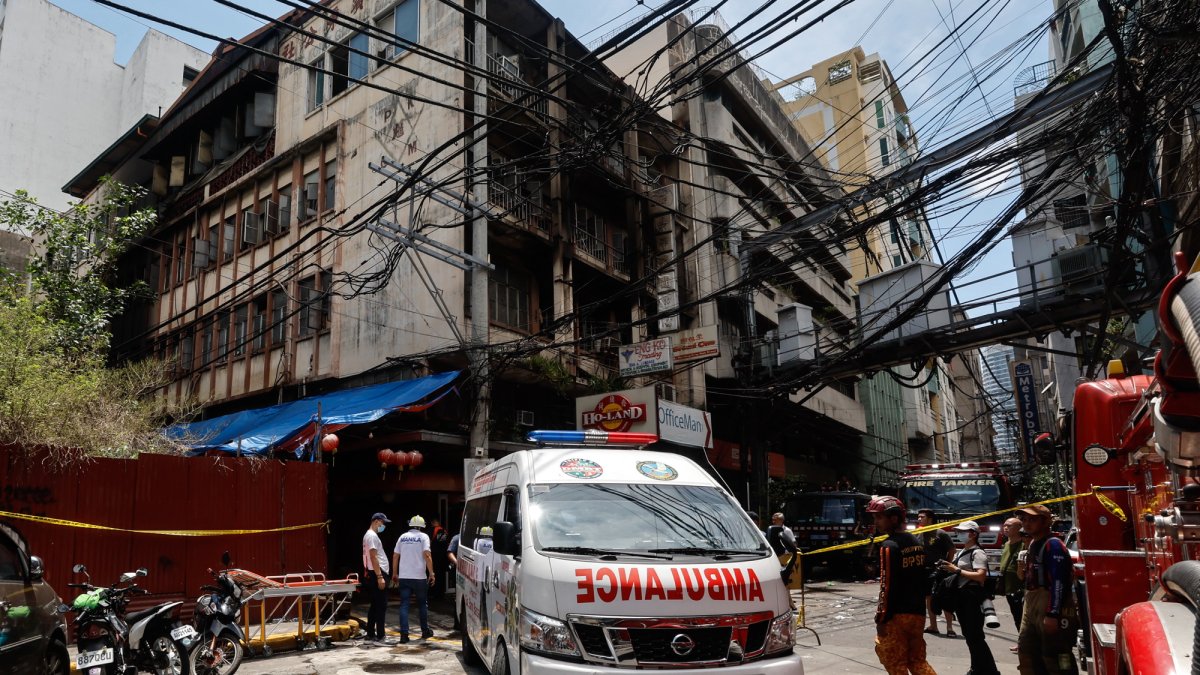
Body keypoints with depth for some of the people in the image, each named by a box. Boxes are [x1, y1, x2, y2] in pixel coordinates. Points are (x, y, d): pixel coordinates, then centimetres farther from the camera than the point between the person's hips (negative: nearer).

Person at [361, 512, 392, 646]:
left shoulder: (370, 535, 19)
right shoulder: (372, 536, -14)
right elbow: (373, 557, -21)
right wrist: (380, 577, -23)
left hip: (376, 574, 11)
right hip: (377, 573, -11)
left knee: (375, 606, 13)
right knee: (381, 606, -8)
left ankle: (370, 635, 17)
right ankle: (380, 637, -7)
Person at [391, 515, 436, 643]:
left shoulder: (403, 537, 9)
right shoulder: (423, 536, -3)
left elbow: (395, 556, 10)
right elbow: (427, 555, -14)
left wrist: (395, 574, 20)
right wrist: (431, 573, -10)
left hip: (403, 576, 3)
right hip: (419, 577, -2)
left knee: (404, 605, 3)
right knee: (422, 604, 13)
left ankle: (404, 634, -4)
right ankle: (425, 631, 21)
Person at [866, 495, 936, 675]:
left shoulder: (889, 546, -16)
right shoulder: (917, 543, 9)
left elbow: (888, 586, -19)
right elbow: (923, 580, 15)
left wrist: (882, 618, -14)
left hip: (897, 615, -8)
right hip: (918, 613, 8)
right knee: (917, 660, 18)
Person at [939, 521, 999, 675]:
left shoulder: (977, 553, -13)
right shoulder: (961, 552, 16)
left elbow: (980, 576, -24)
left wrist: (957, 570, -22)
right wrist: (948, 569, 4)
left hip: (971, 597, -10)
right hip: (961, 596, 10)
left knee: (975, 636, -7)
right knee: (968, 635, 17)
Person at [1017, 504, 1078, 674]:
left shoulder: (1053, 545, -15)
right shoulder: (1032, 543, 15)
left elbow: (1059, 582, -23)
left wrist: (1052, 614, -27)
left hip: (1050, 604, -10)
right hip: (1032, 603, 10)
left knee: (1054, 656, -4)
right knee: (1026, 651, 15)